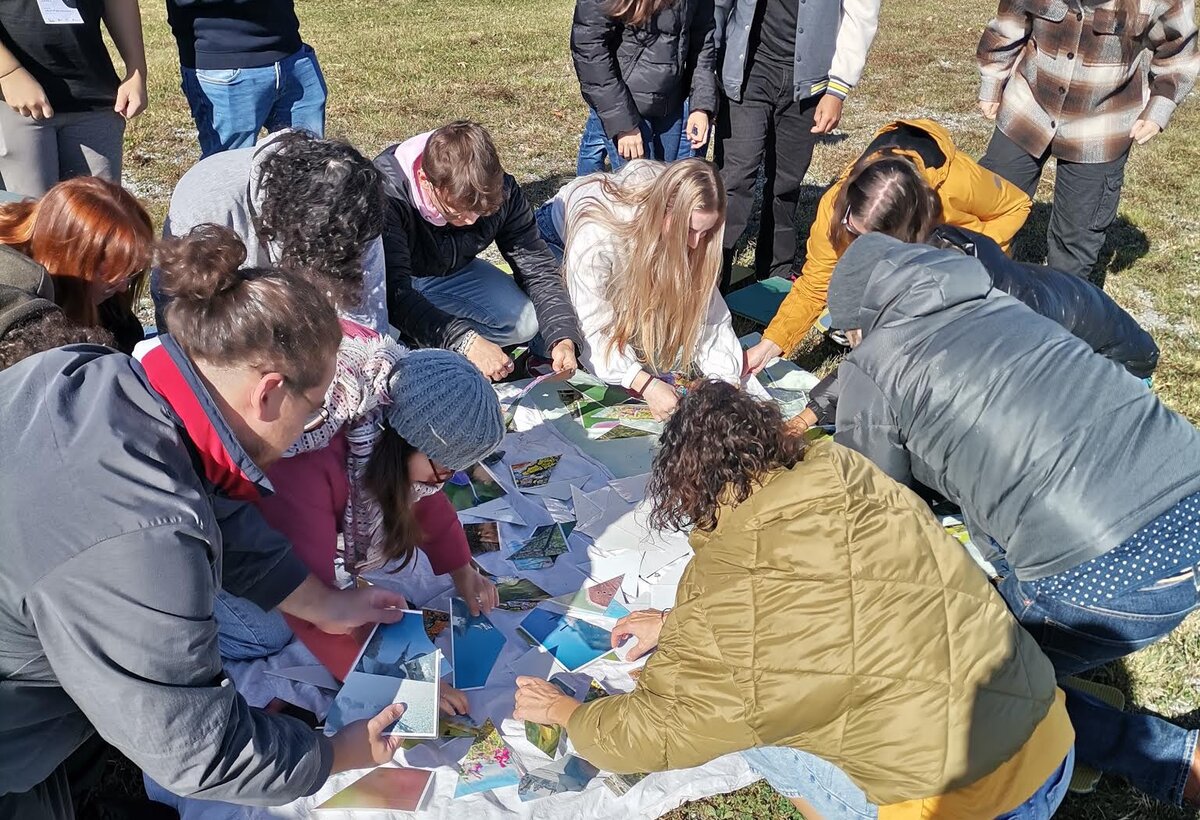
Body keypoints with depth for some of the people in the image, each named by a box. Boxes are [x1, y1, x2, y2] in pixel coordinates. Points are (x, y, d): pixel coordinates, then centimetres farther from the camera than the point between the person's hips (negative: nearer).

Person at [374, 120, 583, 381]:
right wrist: (466, 342, -53)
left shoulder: (500, 191, -21)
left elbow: (537, 269, -17)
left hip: (451, 272, 4)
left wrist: (563, 338, -33)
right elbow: (394, 293, -42)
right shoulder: (386, 193, -36)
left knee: (526, 321, -17)